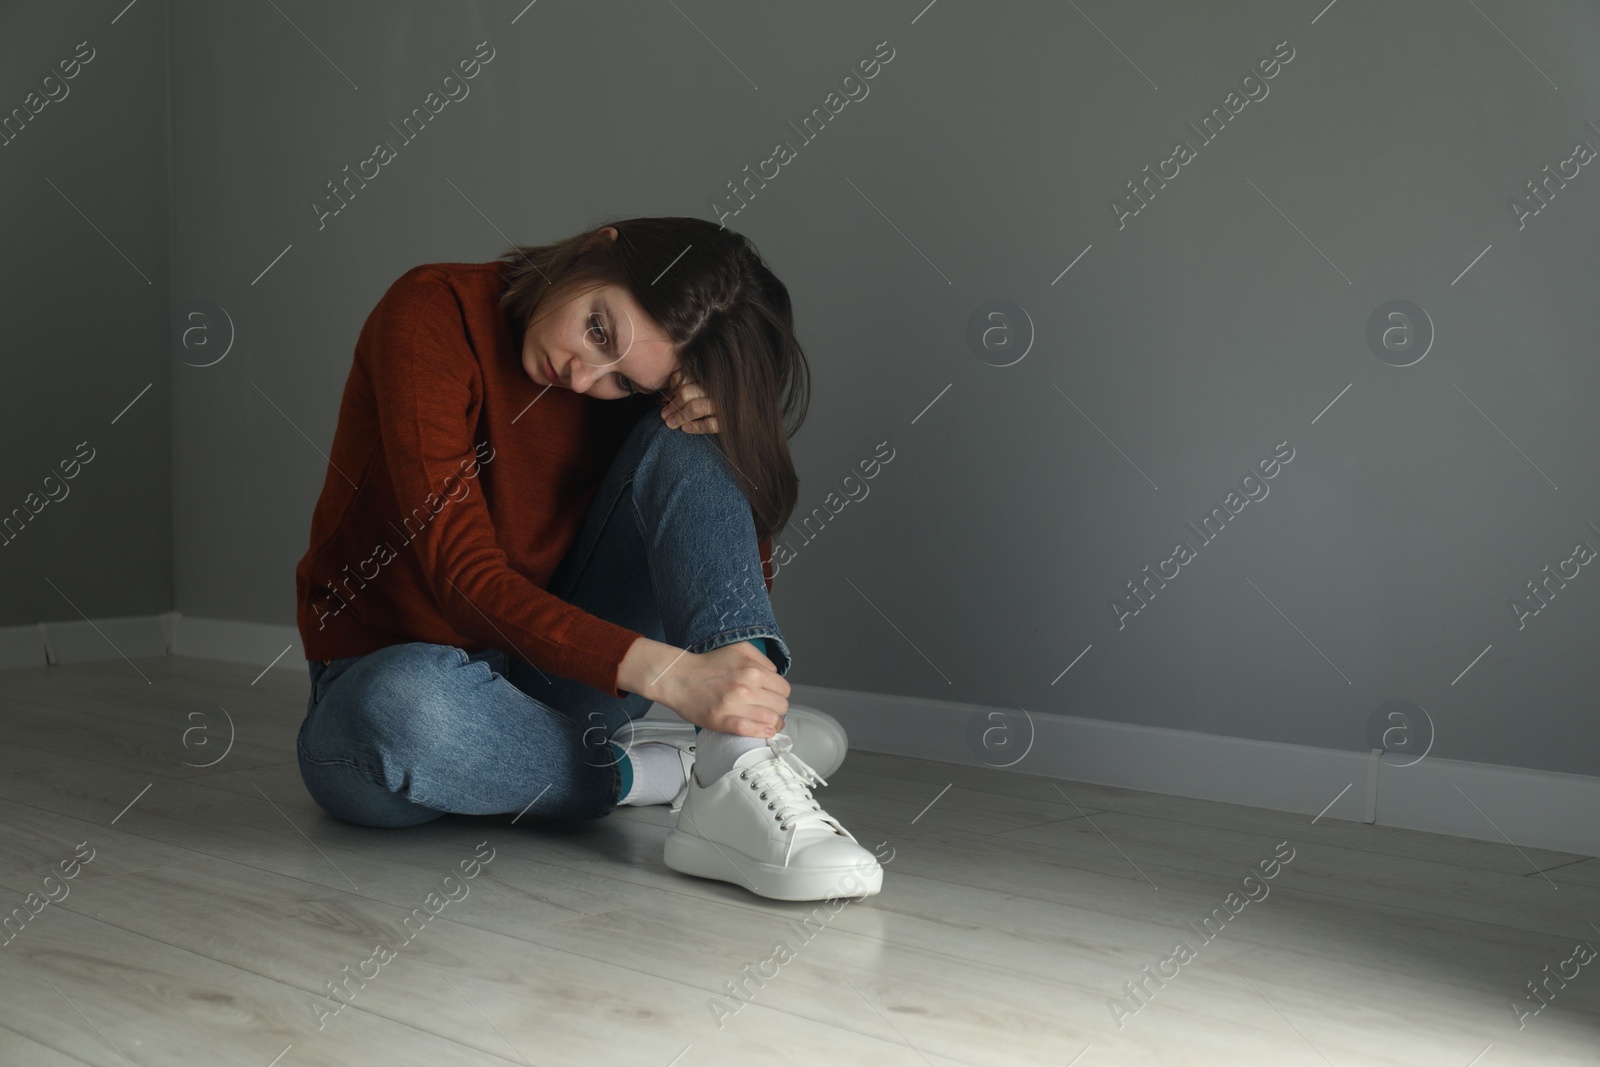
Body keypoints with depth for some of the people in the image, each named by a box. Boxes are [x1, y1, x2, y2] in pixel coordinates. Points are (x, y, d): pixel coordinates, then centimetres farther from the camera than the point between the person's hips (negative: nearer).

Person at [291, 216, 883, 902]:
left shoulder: (660, 402, -4)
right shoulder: (437, 313, -18)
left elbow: (746, 586, -3)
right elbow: (463, 571, -29)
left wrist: (725, 438, -19)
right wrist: (670, 673, -40)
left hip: (552, 673, 4)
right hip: (393, 674, -4)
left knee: (681, 447, -17)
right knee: (410, 706, -42)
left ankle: (738, 791, -35)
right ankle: (662, 771, -18)